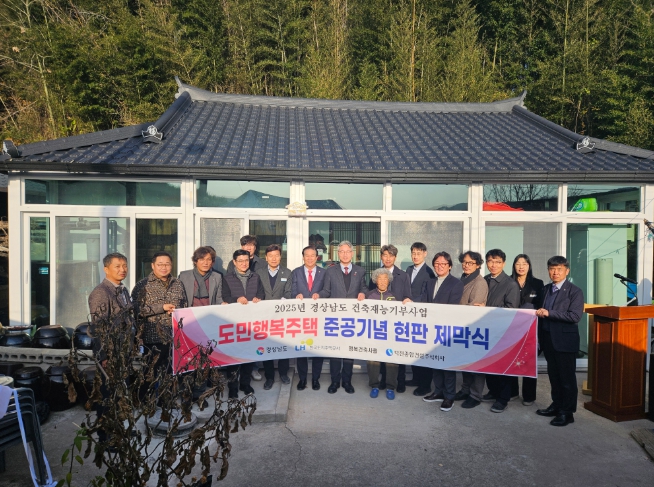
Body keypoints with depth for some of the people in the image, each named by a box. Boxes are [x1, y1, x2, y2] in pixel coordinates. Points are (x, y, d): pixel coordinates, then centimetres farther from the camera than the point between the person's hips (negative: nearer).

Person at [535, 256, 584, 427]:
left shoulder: (575, 291, -9)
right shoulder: (546, 289, 12)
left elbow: (575, 316, -19)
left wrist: (549, 313, -20)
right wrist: (540, 313, 2)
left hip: (564, 340, -6)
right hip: (548, 338, 6)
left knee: (567, 377, 4)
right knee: (553, 375, 16)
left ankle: (567, 412, 14)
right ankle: (557, 405, 30)